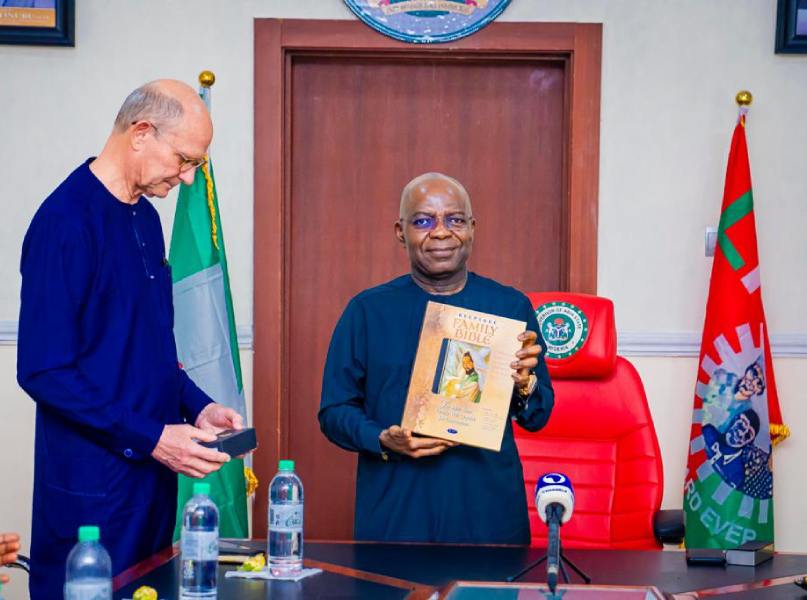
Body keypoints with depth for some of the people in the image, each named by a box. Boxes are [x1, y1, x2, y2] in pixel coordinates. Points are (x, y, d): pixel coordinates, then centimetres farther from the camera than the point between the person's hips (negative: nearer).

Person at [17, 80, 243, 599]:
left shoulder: (146, 218, 10)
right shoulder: (67, 221, -16)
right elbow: (44, 371, -19)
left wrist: (198, 406, 5)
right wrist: (151, 438, -20)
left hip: (151, 474, 8)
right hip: (91, 486, -8)